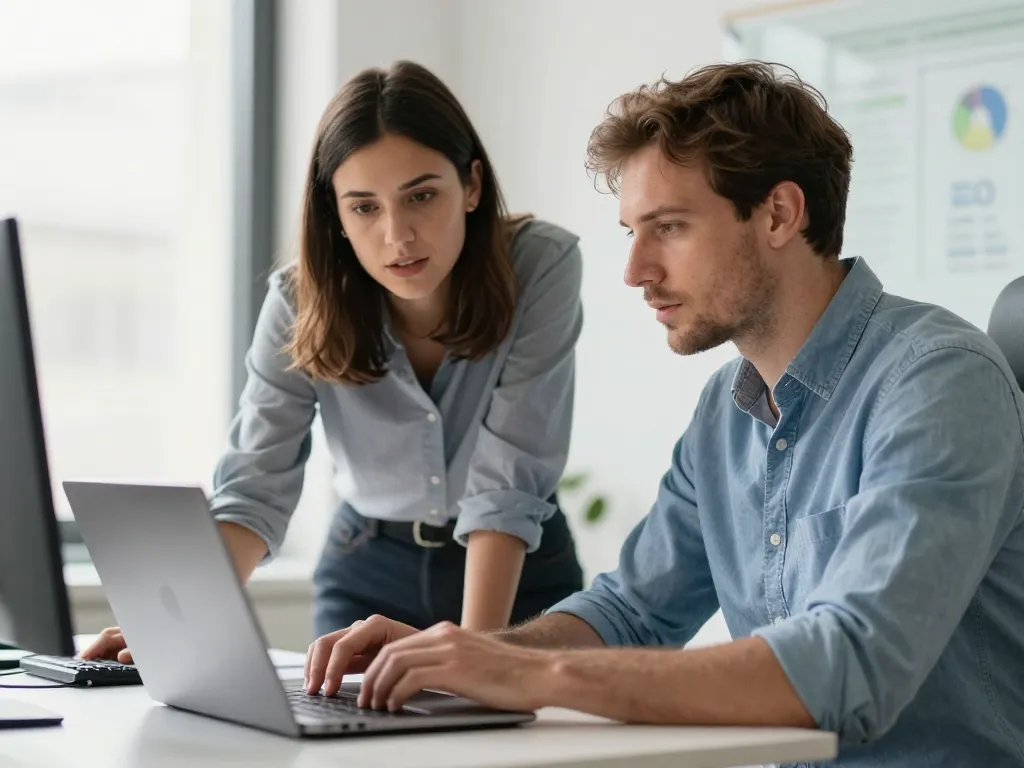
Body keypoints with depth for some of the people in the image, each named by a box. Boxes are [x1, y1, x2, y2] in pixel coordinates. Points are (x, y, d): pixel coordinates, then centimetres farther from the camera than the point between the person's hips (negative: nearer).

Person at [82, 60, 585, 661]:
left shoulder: (542, 268, -22)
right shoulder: (302, 301, -16)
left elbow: (507, 483, -23)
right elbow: (253, 490, -17)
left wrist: (478, 647, -33)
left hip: (520, 573, -2)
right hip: (368, 571, 2)